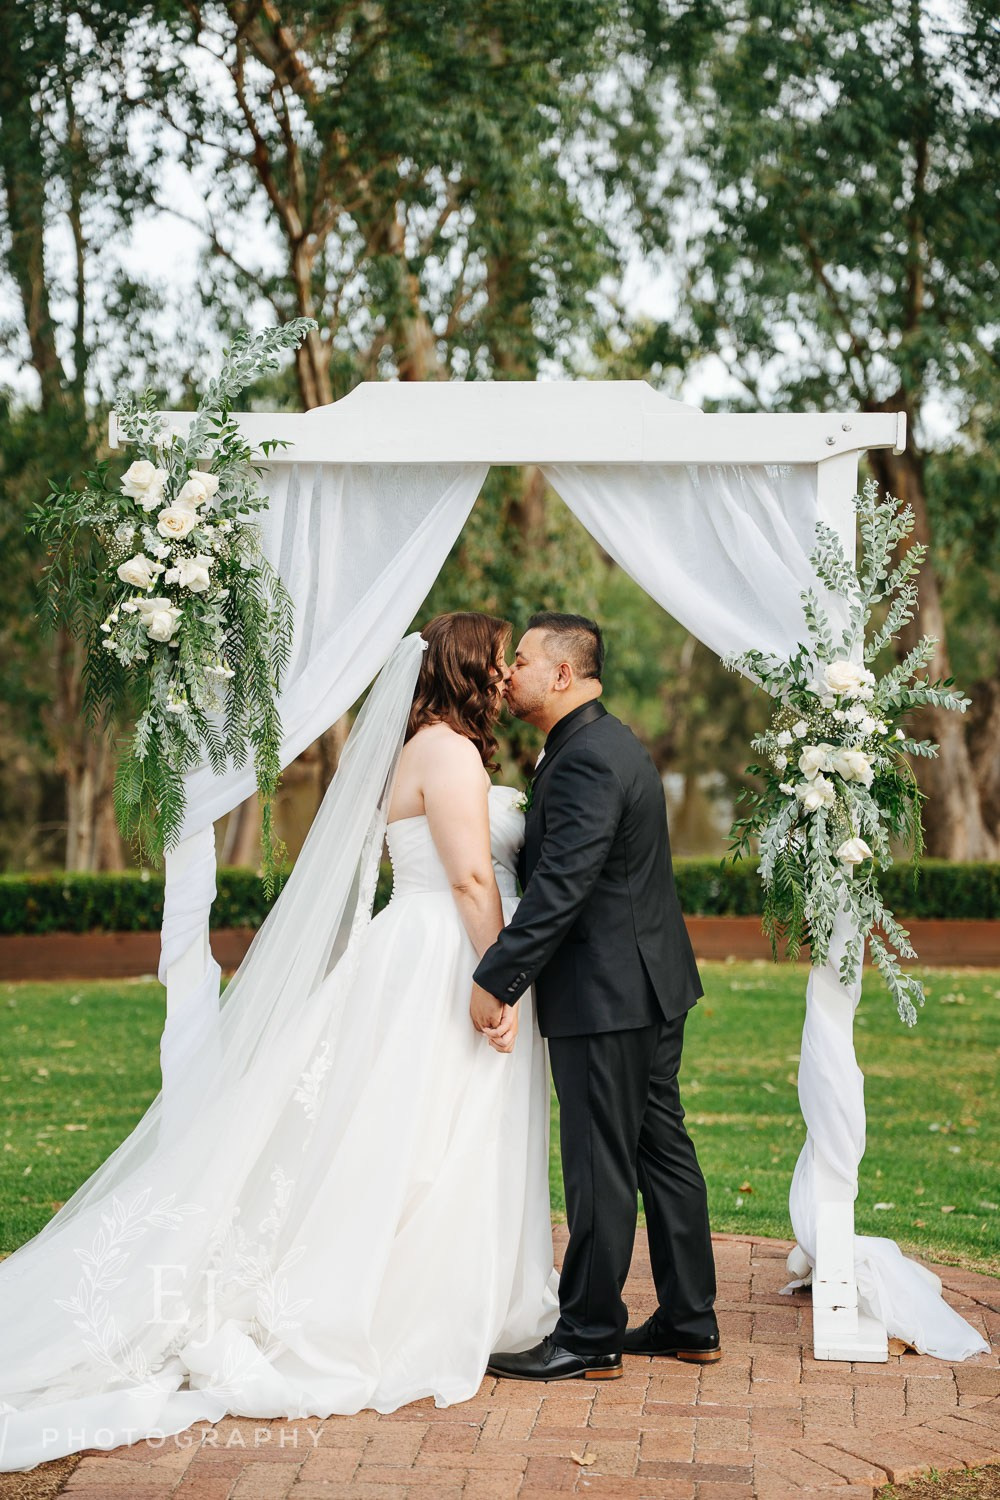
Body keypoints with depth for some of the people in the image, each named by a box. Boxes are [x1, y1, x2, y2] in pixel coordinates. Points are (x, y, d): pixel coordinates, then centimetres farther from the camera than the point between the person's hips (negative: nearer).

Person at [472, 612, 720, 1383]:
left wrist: (497, 979, -21)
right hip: (651, 983, 10)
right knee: (662, 1149, 15)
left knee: (600, 1168, -2)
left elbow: (559, 887, -25)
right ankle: (690, 1320, 23)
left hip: (605, 997, -10)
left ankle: (589, 1339, 7)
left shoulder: (585, 760, -19)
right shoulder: (613, 742, 14)